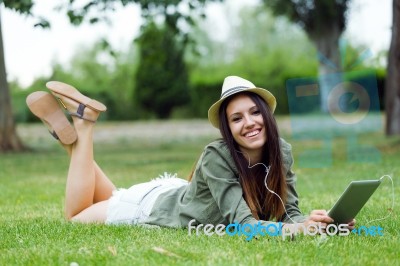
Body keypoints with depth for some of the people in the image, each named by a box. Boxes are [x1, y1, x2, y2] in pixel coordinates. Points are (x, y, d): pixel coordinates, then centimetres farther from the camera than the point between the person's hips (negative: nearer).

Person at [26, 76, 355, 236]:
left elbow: (290, 213, -21)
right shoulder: (217, 156, -38)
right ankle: (83, 122, 14)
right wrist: (299, 230, -60)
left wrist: (314, 223, -44)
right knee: (76, 216, 10)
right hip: (156, 206, -6)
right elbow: (242, 222, -43)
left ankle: (76, 133, 28)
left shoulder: (281, 150, -21)